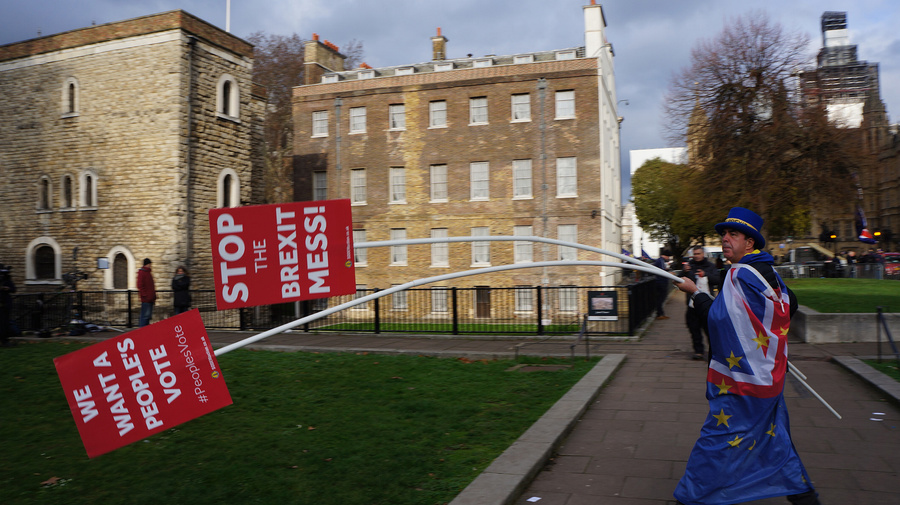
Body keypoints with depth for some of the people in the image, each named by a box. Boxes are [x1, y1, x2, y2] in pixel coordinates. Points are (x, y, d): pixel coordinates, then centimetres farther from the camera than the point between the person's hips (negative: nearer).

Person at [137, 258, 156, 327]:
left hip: (150, 299, 9)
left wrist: (154, 295, 19)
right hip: (146, 298, -9)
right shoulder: (141, 272, -8)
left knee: (149, 315, 11)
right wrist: (144, 295, -18)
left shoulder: (149, 272, 19)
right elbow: (140, 285, -15)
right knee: (145, 315, -9)